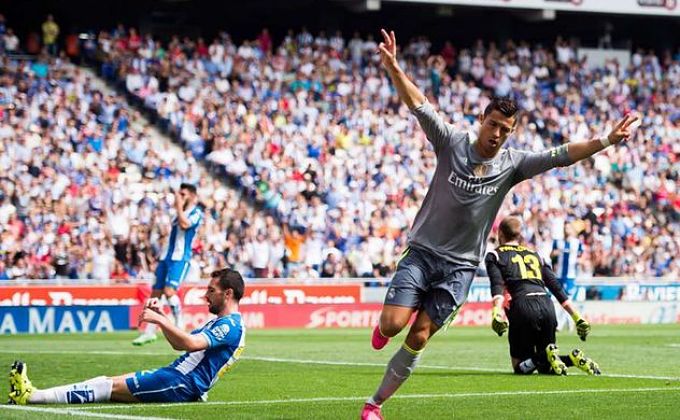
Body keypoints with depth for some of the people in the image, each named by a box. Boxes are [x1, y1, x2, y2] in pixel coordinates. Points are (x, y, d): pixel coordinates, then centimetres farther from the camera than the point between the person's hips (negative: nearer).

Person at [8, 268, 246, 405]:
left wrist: (159, 320, -28)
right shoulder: (221, 323, 24)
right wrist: (160, 315, 16)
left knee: (111, 386, -16)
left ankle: (32, 396, -22)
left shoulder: (231, 326, -11)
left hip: (181, 385, -10)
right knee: (109, 382, -2)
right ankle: (33, 395, -11)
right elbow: (178, 343, 30)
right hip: (176, 378, 10)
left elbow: (190, 343, -28)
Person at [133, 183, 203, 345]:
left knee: (169, 290, -23)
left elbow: (184, 224, -25)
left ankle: (179, 327, -12)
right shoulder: (181, 213, 19)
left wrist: (179, 206, -17)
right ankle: (149, 331, 12)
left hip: (180, 258, -8)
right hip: (167, 256, 8)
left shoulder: (196, 213, -6)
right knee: (155, 293, 5)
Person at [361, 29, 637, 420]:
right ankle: (384, 328, 25)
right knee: (393, 324, -15)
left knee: (418, 338, -4)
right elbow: (419, 104, -13)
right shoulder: (451, 142, -4)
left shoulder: (513, 163, 1)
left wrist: (607, 141, -13)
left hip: (460, 266, 1)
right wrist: (393, 66, -27)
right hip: (423, 252, -1)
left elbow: (560, 155, -3)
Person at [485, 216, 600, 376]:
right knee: (544, 367, 15)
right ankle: (572, 358, -15)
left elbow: (497, 285, -5)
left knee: (521, 367, 6)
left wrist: (497, 312, -20)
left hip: (523, 305, -4)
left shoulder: (494, 256, 16)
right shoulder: (534, 253, 28)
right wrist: (577, 317, 20)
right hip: (547, 304, 4)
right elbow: (556, 287, 21)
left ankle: (548, 355, -25)